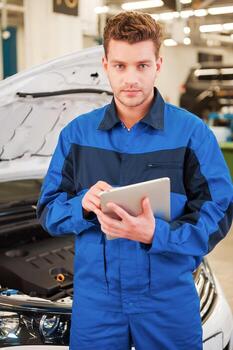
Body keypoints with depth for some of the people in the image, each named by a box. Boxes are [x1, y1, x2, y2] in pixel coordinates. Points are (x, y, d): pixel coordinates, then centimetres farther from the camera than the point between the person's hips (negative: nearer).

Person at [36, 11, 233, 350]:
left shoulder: (192, 132, -3)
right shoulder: (77, 133, 4)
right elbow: (48, 210, 5)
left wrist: (156, 235, -24)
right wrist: (83, 206, -17)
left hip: (169, 296, -1)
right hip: (94, 294, 2)